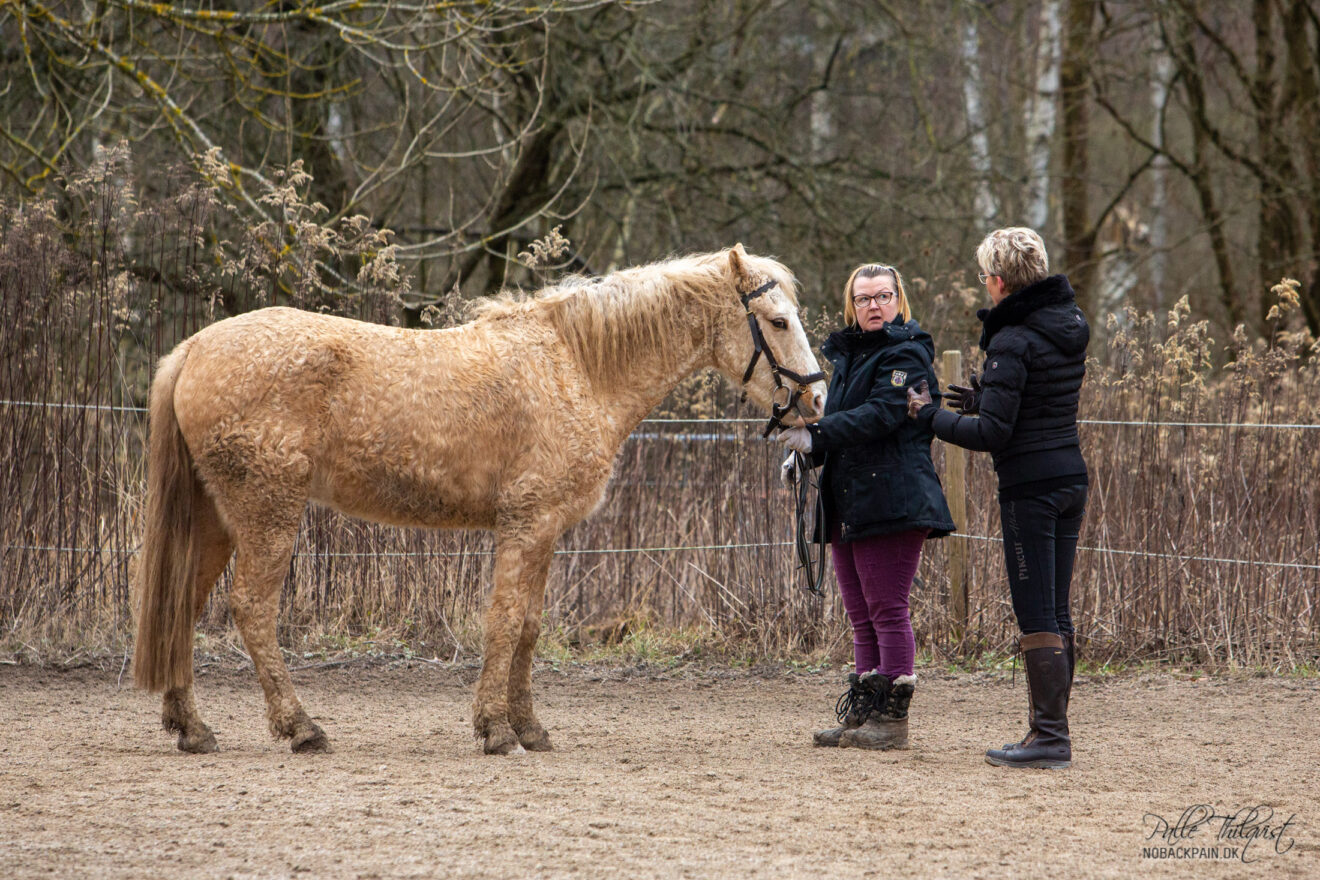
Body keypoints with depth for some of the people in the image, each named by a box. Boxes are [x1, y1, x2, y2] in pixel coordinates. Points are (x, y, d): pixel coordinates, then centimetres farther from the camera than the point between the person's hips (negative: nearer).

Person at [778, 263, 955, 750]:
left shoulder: (906, 355, -7)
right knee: (862, 618, 11)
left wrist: (817, 439, -24)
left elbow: (880, 415, -21)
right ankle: (862, 715, 16)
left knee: (887, 611, -7)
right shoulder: (847, 354, 19)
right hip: (847, 504, 9)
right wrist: (804, 450, 5)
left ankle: (892, 719, -5)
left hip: (891, 503, -9)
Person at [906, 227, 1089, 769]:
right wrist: (988, 399, 20)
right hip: (1071, 476, 8)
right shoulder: (1069, 327, 9)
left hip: (1029, 487, -8)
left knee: (1036, 616, -5)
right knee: (1056, 614, 12)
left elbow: (991, 433, -18)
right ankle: (1051, 729, 17)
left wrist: (930, 417, -5)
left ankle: (1050, 737, -5)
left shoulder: (1013, 343, -16)